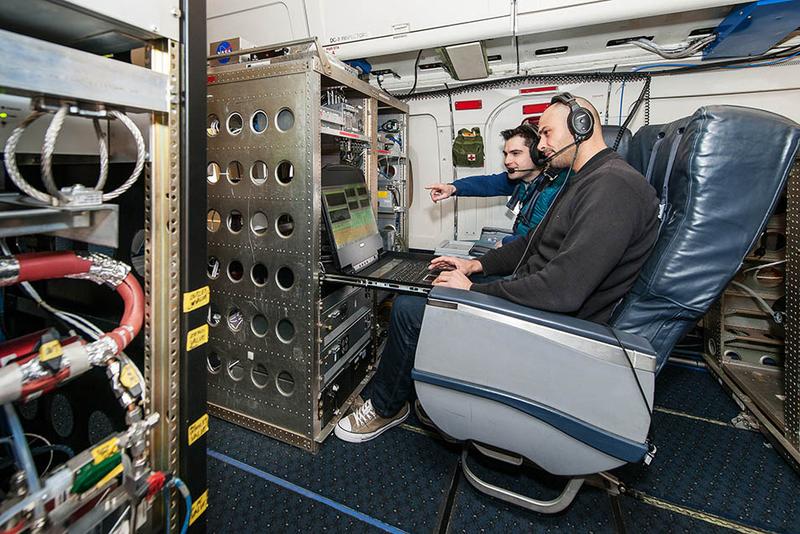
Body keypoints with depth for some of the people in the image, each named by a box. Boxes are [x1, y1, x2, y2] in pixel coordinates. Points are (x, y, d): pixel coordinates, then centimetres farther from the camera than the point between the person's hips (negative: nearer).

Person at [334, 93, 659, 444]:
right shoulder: (584, 181, 15)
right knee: (411, 299, 12)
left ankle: (384, 407, 13)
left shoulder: (613, 186, -21)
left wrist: (472, 289, -20)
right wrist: (476, 265, 11)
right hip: (533, 300, 11)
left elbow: (563, 291, -30)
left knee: (408, 309, -11)